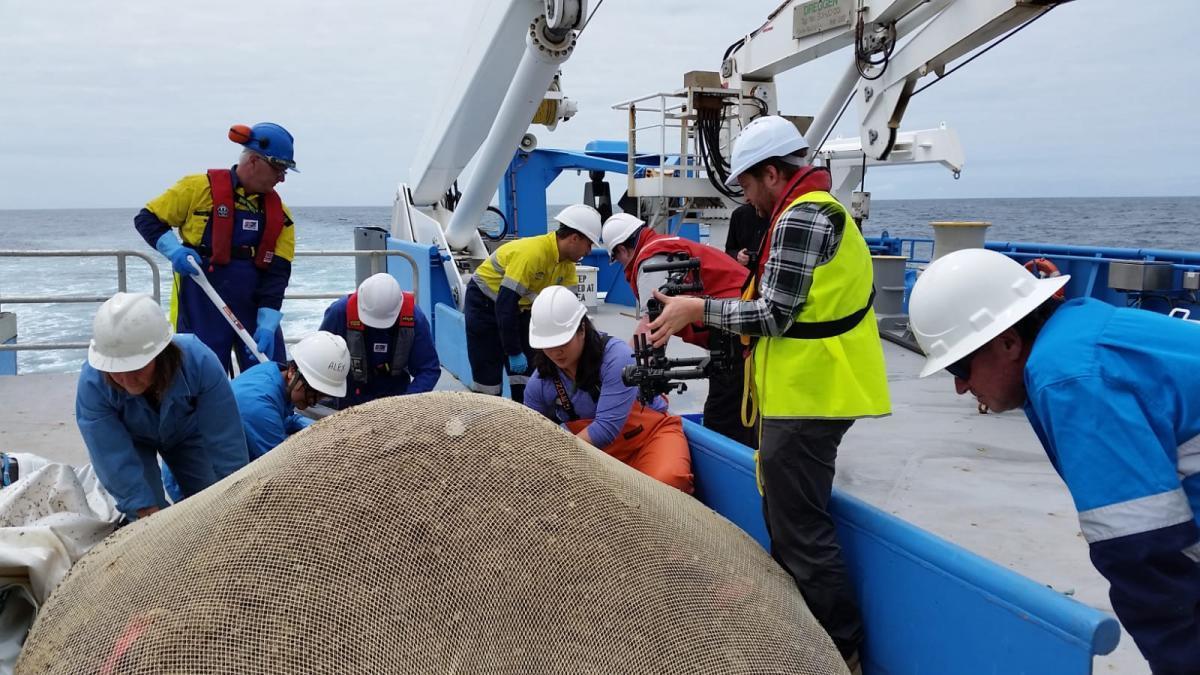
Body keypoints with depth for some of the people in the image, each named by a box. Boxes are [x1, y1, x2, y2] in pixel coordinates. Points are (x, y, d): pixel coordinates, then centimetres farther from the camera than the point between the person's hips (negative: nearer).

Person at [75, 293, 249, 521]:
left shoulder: (201, 363, -41)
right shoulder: (92, 383, -39)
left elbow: (226, 442, -33)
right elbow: (116, 464, -35)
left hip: (186, 432, 1)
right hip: (131, 440, -1)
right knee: (145, 518, -16)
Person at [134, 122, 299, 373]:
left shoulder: (279, 212, 2)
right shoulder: (199, 188, -8)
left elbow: (277, 273, -3)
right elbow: (146, 219, 1)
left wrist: (267, 324, -13)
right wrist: (174, 251, -18)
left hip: (255, 307, 4)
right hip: (201, 308, -4)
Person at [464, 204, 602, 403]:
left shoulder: (567, 261, -9)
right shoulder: (531, 253, -33)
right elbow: (505, 304, -34)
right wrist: (514, 352, -29)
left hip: (519, 306, 7)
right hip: (484, 303, -7)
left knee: (528, 372, 1)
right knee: (488, 374, -6)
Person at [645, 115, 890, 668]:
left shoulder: (799, 217, -16)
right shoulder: (821, 209, 17)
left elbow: (773, 316, -19)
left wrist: (697, 310, -9)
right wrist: (704, 312, 13)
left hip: (805, 398, -11)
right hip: (810, 391, 11)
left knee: (800, 531, -2)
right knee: (787, 517, 21)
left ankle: (841, 651, 10)